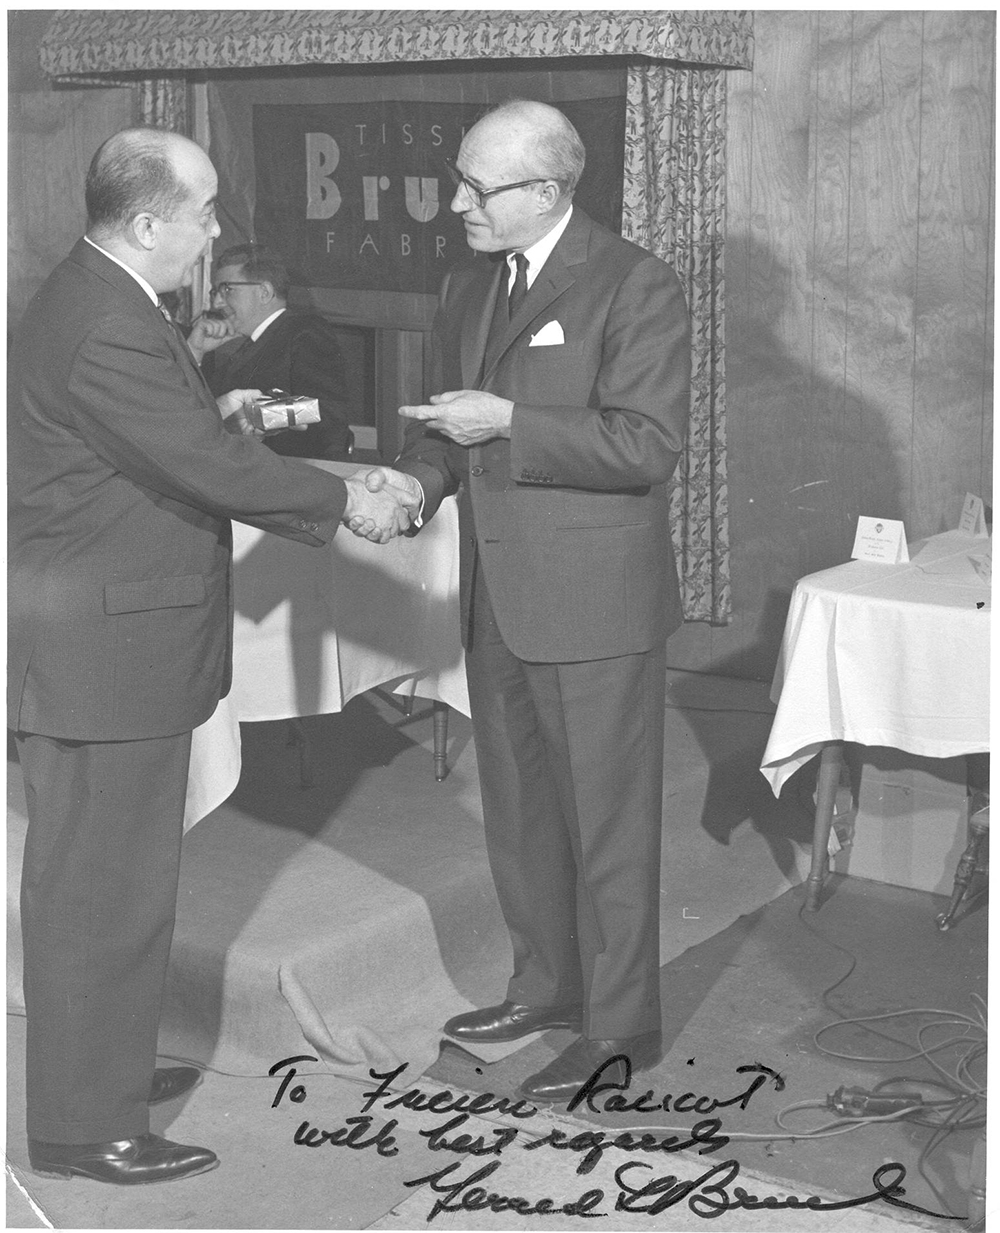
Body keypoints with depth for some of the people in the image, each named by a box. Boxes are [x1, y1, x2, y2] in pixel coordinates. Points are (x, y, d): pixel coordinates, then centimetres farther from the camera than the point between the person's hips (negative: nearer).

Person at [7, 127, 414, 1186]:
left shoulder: (95, 302, 11)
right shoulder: (105, 331, -23)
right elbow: (212, 469, -24)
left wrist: (211, 417, 9)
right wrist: (345, 500, -14)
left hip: (99, 640, 11)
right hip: (97, 651, -11)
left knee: (102, 876, 21)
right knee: (102, 885, -1)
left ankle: (102, 1065, 36)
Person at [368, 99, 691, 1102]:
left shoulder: (636, 288, -12)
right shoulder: (467, 290, 12)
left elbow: (648, 444, -20)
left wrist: (508, 422, -24)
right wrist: (419, 477, -4)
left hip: (593, 602, -8)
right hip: (498, 599, 8)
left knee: (607, 820, 3)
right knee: (517, 810, 19)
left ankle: (620, 1027, 16)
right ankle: (548, 984, 37)